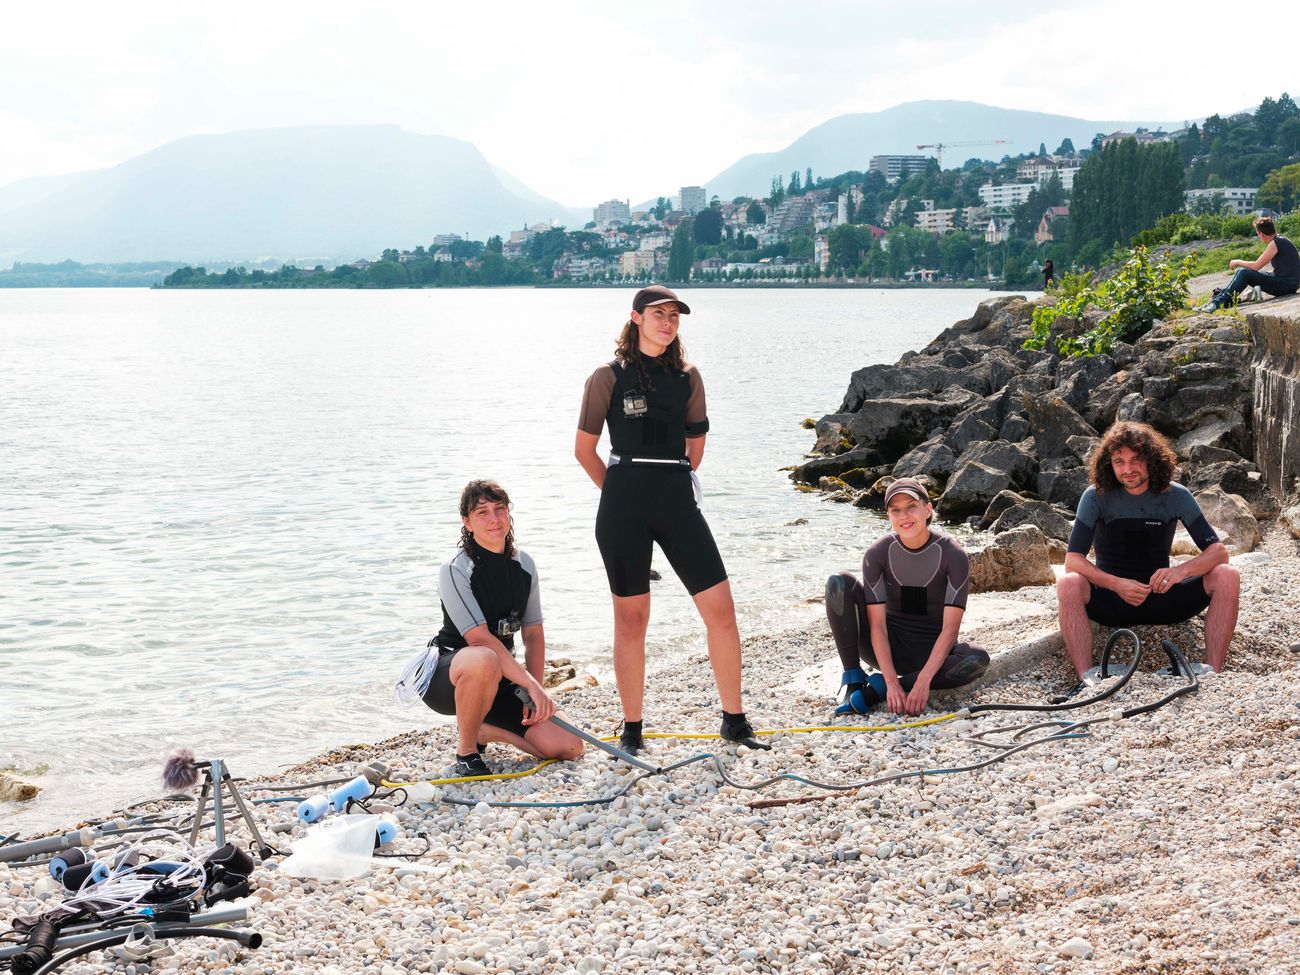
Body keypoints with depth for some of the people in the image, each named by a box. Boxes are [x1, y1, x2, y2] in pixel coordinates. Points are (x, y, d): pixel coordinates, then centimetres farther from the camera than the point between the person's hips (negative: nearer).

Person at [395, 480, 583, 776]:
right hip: (446, 675, -6)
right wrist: (532, 685, -31)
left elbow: (534, 635, 4)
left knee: (569, 748, -10)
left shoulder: (524, 565, 2)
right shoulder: (455, 571, -17)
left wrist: (536, 694, -8)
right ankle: (466, 750, -18)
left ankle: (482, 730, 15)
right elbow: (480, 639, -26)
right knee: (484, 661, -44)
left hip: (499, 680, 6)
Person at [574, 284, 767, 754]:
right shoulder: (609, 377, -1)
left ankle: (734, 720, 10)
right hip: (624, 508, -3)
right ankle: (632, 729, 14)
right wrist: (624, 492, 8)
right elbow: (584, 449, 3)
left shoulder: (687, 376, 10)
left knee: (720, 608, -3)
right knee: (631, 617, 3)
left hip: (677, 500, 3)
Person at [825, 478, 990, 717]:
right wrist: (892, 683, -28)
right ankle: (854, 680, -20)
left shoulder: (953, 555, -16)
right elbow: (877, 625, -16)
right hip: (888, 648, 1)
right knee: (839, 583, -20)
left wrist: (923, 681, -32)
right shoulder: (878, 553, -12)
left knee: (977, 659, -34)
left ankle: (876, 687, -26)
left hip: (931, 652, -1)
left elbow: (950, 628, -20)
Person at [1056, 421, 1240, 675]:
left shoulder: (1175, 496, -3)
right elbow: (1073, 560, -14)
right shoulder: (1097, 497, -7)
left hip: (1160, 595, 2)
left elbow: (1218, 551, -9)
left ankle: (1212, 675, -26)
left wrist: (1182, 570, -31)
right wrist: (1117, 585, -31)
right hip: (1111, 601, -2)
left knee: (1227, 577, -21)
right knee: (1068, 585, -33)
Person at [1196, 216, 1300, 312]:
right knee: (1242, 272, 8)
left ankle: (1218, 303, -11)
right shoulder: (1280, 239, 12)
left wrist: (1238, 262, 0)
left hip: (1287, 285, -9)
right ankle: (1217, 298, 6)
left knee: (1244, 273, -14)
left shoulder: (1275, 243, -17)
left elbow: (1256, 266, -17)